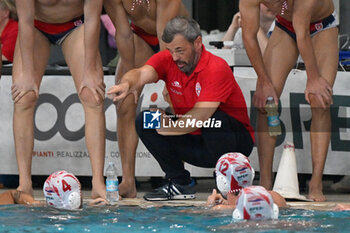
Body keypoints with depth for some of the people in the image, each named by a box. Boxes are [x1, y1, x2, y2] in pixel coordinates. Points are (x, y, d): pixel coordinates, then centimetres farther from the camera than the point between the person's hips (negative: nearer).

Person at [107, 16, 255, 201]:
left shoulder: (216, 69, -23)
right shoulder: (167, 60, -6)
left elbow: (199, 118, -31)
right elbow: (142, 73, -27)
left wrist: (167, 127, -24)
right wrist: (127, 84, -49)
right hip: (196, 142, 6)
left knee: (213, 119, -37)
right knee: (145, 121, -10)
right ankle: (179, 184, -5)